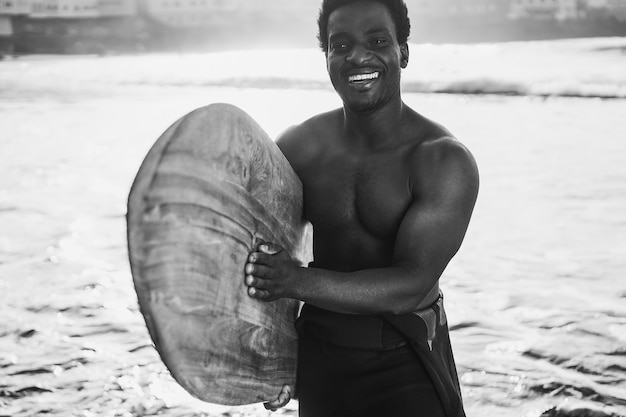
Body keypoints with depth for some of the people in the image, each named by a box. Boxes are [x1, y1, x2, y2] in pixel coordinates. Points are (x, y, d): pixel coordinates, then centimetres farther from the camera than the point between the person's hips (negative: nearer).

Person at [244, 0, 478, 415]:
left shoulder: (445, 161, -17)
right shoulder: (298, 146, -6)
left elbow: (411, 286, -25)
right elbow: (269, 251, 6)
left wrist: (300, 281, -36)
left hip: (405, 364, -3)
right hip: (319, 353, 4)